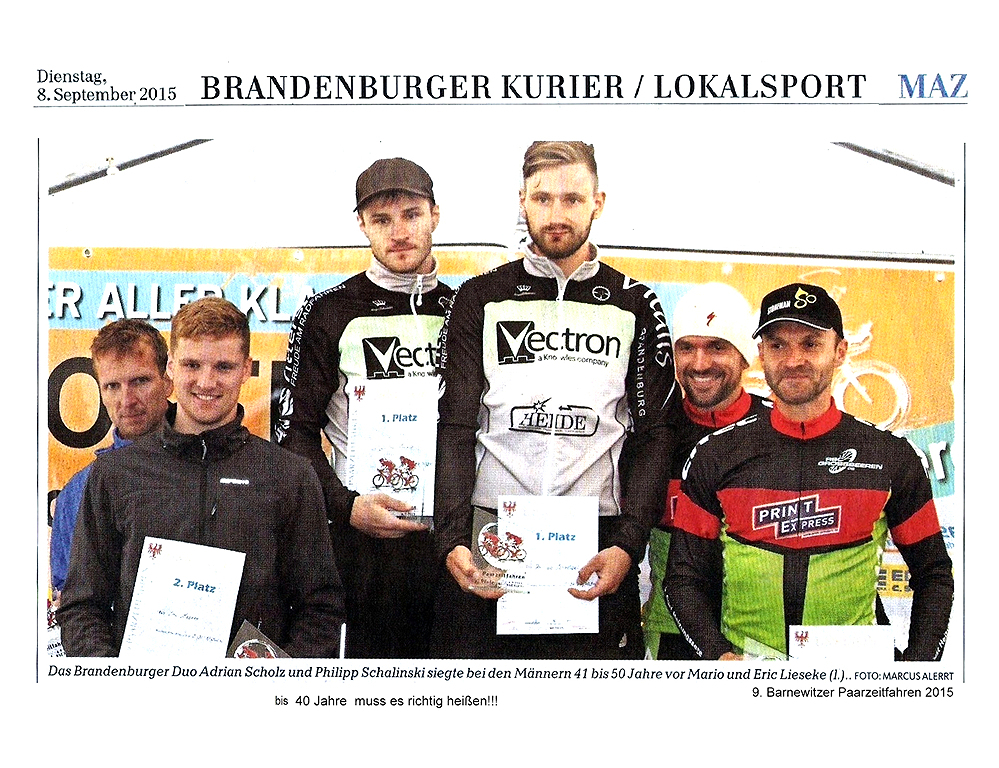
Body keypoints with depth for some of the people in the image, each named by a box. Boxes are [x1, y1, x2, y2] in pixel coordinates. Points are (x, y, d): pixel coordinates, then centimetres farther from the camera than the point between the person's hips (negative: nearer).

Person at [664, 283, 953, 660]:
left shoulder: (893, 456, 7)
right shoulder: (715, 456, 6)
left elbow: (933, 573, 14)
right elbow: (684, 577, 9)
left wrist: (917, 663, 2)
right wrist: (718, 654, -6)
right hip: (746, 658, 0)